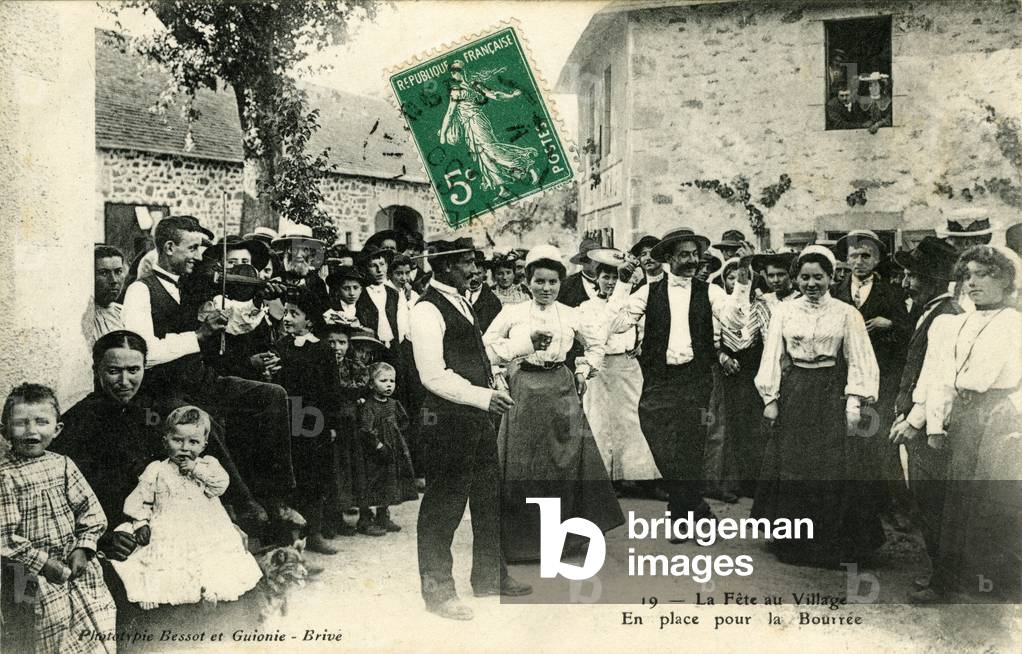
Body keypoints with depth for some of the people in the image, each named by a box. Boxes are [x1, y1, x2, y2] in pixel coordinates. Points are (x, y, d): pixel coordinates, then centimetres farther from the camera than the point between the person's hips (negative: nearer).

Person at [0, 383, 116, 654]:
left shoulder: (62, 464, 1)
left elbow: (91, 510, 4)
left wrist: (83, 548, -8)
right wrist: (42, 563, -16)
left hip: (77, 566, 5)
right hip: (32, 578, -4)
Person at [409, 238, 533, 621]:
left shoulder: (460, 303, 14)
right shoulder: (428, 310, -16)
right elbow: (434, 376, -22)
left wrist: (527, 343, 24)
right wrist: (483, 396, -27)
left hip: (476, 413, 10)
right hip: (447, 417, -10)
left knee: (489, 496, 18)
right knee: (444, 503, 1)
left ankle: (489, 576, 35)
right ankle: (437, 591, 16)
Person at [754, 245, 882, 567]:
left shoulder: (846, 313, 1)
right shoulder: (784, 311, 5)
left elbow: (859, 362, 1)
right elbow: (772, 357, 5)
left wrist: (854, 404, -7)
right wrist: (770, 399, -1)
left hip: (831, 396, -2)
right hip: (793, 393, 2)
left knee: (834, 474, -3)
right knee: (790, 471, 4)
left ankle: (830, 547, 11)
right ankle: (793, 544, 19)